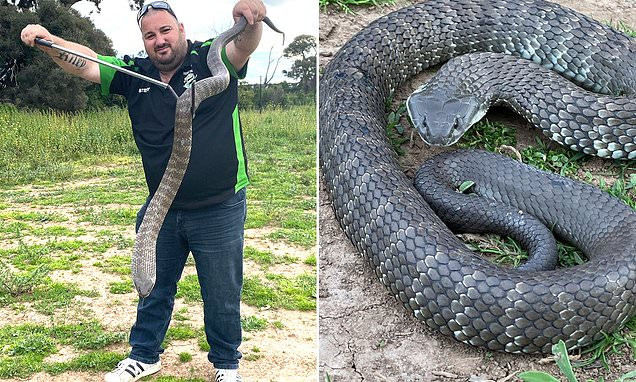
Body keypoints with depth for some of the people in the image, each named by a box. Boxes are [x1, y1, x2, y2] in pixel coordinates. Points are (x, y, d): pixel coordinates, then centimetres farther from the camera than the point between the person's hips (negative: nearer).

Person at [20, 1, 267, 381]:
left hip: (220, 211, -4)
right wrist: (47, 40, -21)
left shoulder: (212, 61, -10)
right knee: (153, 288, 21)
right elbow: (85, 61, -2)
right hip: (161, 210, 5)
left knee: (222, 296, 11)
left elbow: (243, 45, -29)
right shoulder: (136, 74, 3)